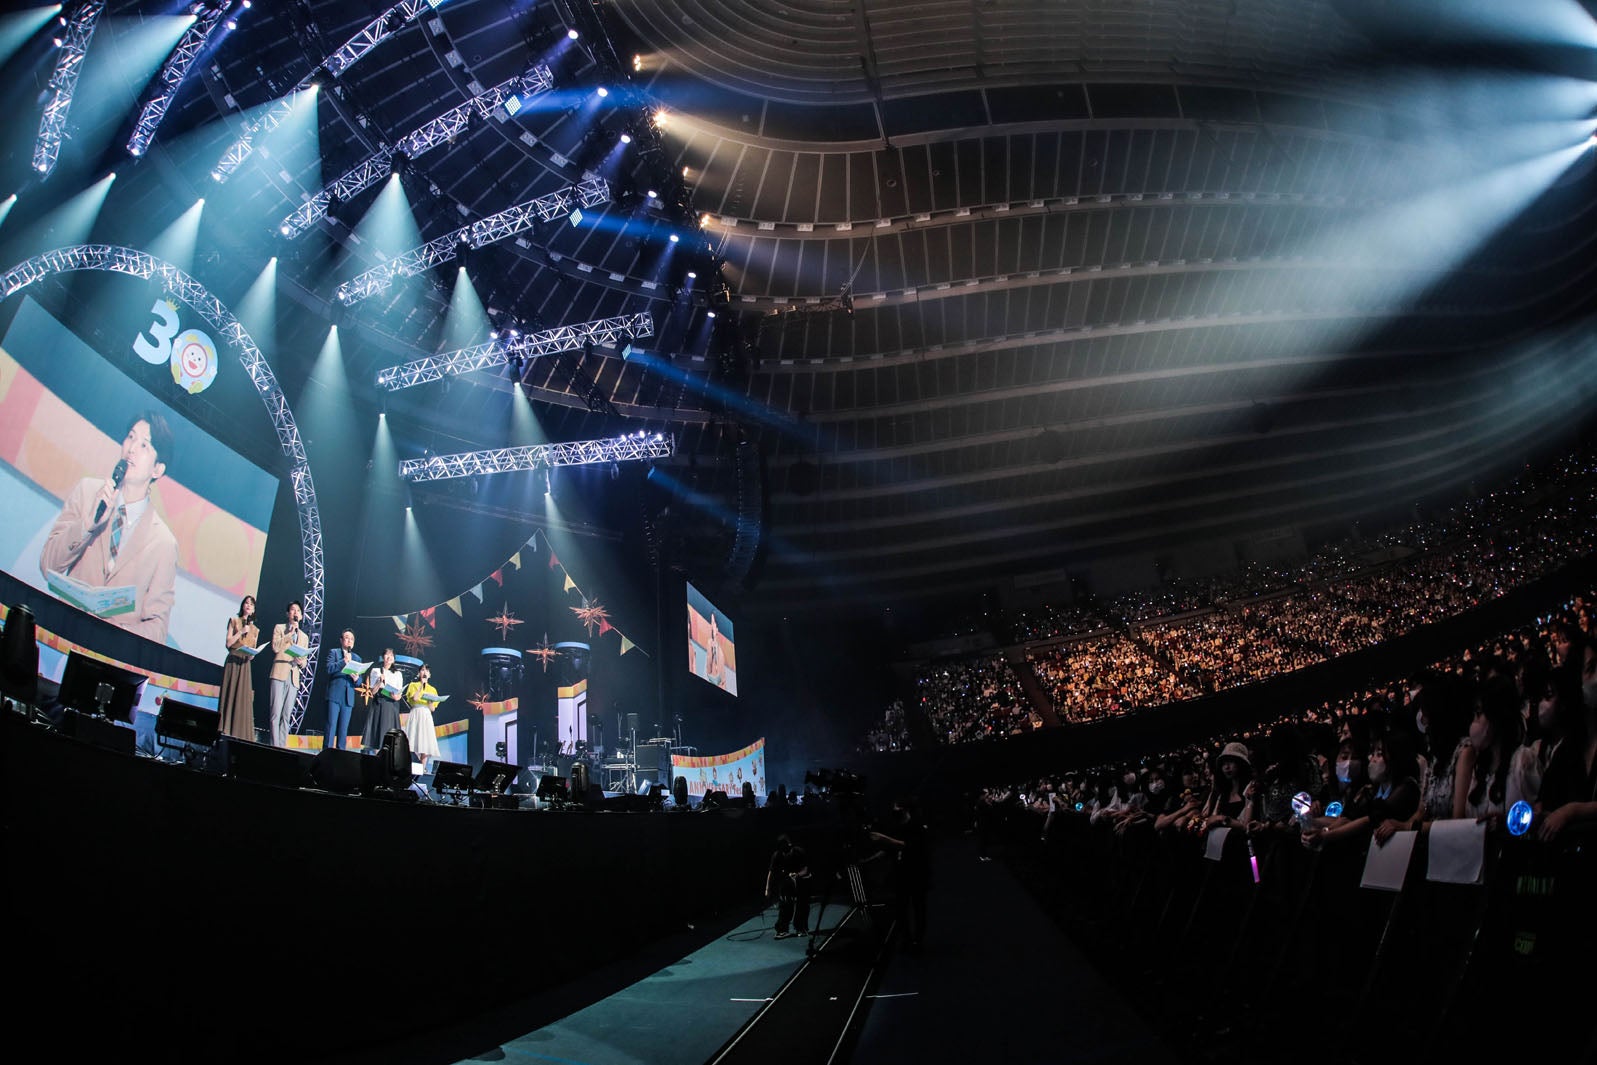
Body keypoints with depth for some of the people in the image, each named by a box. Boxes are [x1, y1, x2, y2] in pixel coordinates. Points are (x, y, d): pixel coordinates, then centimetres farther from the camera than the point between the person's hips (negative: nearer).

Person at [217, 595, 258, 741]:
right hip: (232, 662, -3)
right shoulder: (234, 621, 8)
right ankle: (226, 732, -6)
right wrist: (241, 632, -9)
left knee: (243, 698, -2)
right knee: (229, 695, -6)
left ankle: (240, 734, -3)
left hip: (245, 664, 3)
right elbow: (228, 643, -1)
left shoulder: (255, 629, 18)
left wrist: (252, 655, -3)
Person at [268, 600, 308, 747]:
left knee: (286, 716, 1)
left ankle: (282, 746, -1)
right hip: (279, 674, -4)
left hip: (293, 678, 4)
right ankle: (274, 746, -14)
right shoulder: (279, 628, 13)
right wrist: (290, 633, -7)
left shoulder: (304, 637, 24)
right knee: (276, 713, -11)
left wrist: (301, 662, -2)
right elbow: (275, 647, -5)